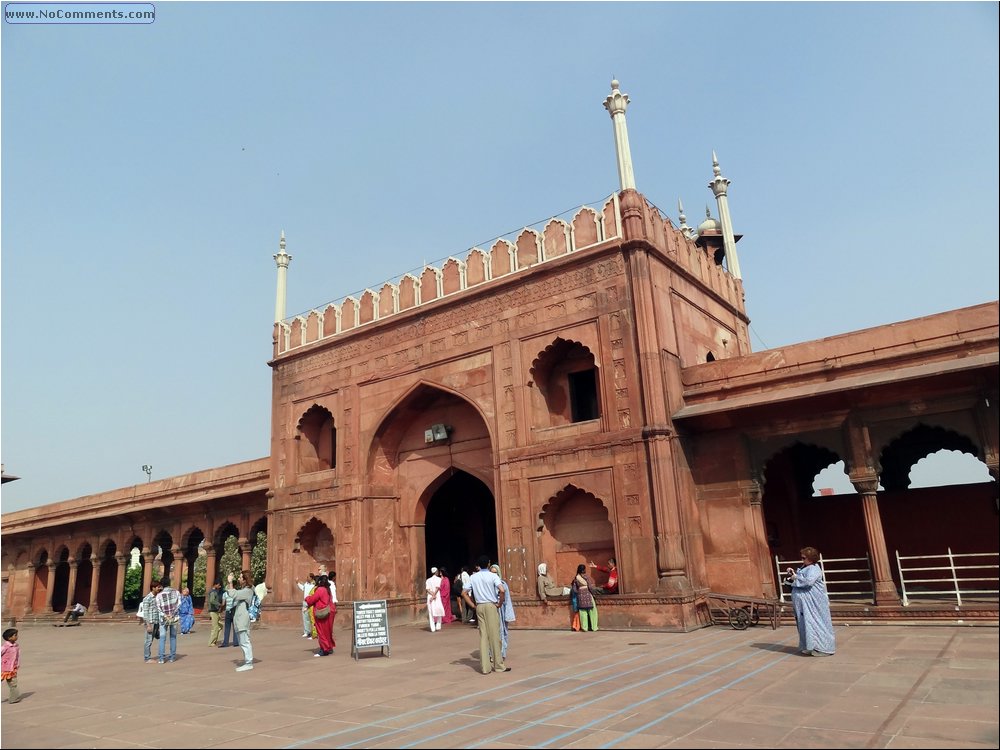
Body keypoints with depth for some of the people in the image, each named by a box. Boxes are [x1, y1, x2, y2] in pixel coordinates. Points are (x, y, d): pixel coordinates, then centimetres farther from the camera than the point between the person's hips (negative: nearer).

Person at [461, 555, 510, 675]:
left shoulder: (473, 577, 6)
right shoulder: (493, 576, -7)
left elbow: (464, 593, 4)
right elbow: (502, 590, -20)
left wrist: (473, 606, 7)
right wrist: (500, 604, -7)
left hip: (479, 607, 4)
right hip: (491, 606, -4)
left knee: (483, 636, 7)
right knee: (494, 635, 3)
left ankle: (485, 666, 9)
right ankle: (498, 665, 11)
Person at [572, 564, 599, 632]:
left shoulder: (576, 578, 2)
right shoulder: (586, 577, -9)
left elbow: (574, 589, 2)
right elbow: (590, 587, -12)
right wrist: (592, 593, 3)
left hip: (580, 596, 4)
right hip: (588, 594, -3)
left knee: (582, 611, 8)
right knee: (591, 611, 7)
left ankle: (584, 627, 8)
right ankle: (593, 627, 9)